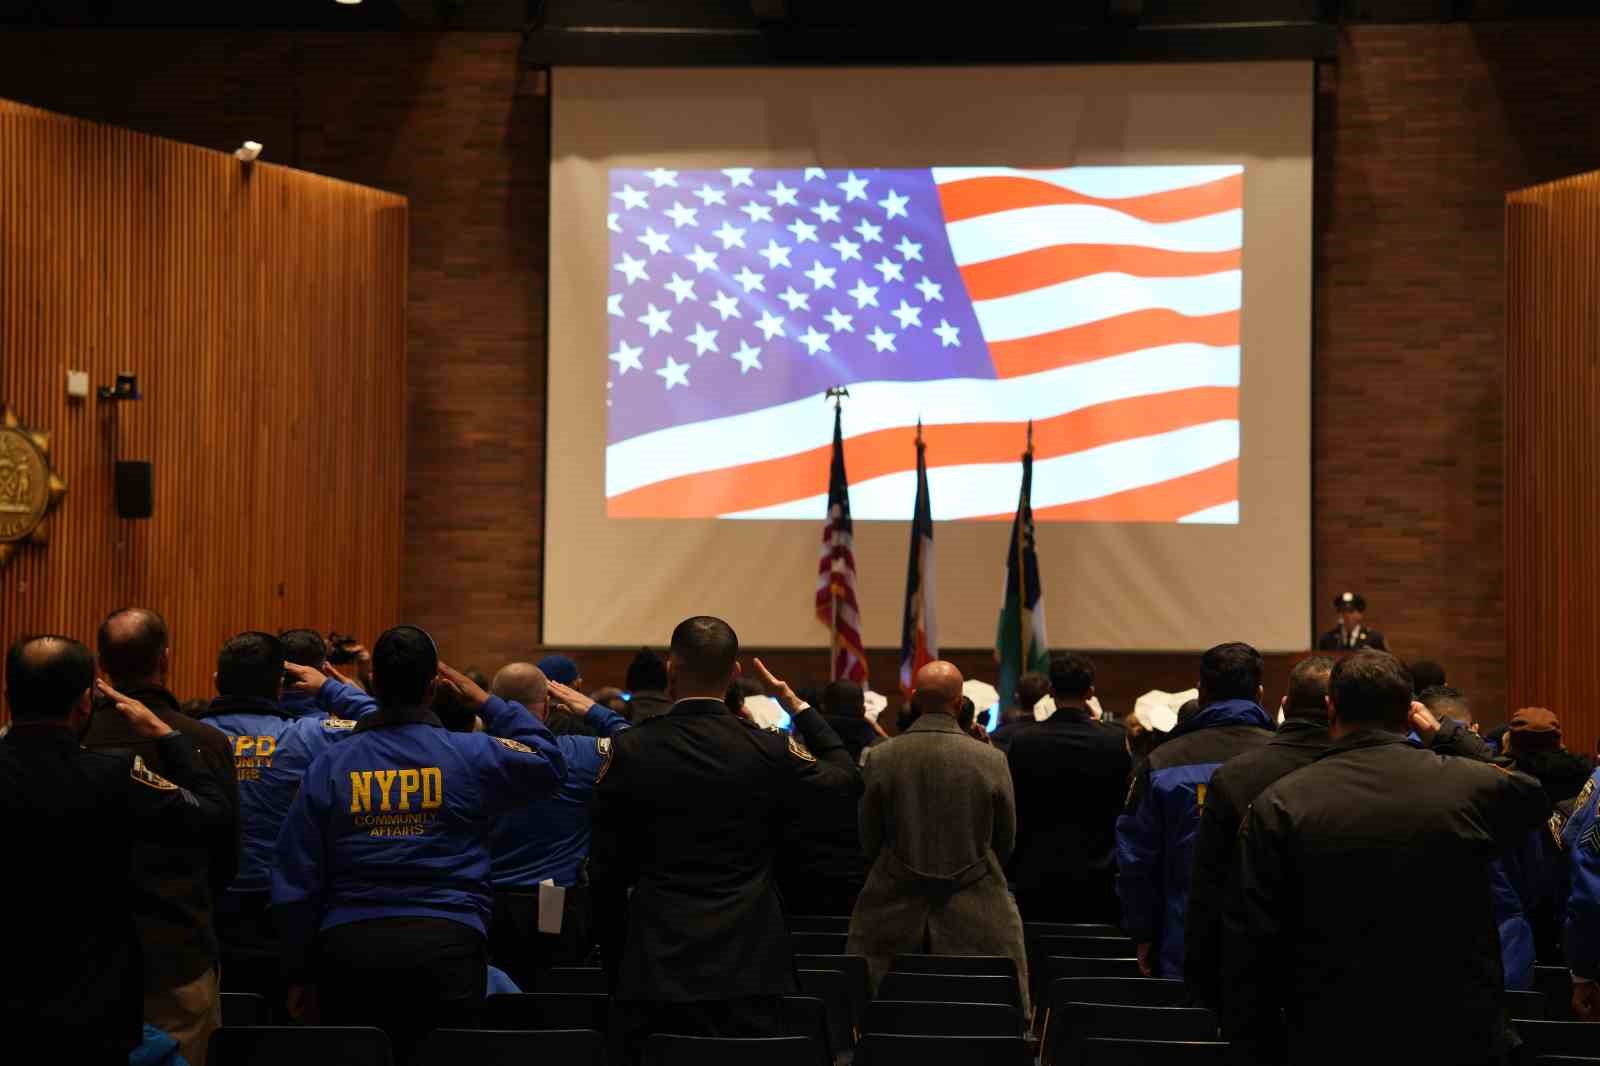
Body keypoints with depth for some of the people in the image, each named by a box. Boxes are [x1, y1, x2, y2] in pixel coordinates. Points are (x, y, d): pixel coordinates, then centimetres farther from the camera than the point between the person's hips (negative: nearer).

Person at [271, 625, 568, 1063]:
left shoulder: (330, 764, 3)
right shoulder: (471, 756, -2)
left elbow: (296, 881, 5)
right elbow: (550, 763, 16)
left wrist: (299, 973, 14)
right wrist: (484, 700, 17)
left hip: (349, 947, 2)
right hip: (447, 946, -1)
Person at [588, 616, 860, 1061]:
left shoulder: (629, 752, -5)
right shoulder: (768, 752, -6)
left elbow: (606, 873, 0)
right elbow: (849, 780, 12)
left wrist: (615, 965, 11)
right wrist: (797, 705, 20)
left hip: (656, 968, 0)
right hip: (748, 968, 0)